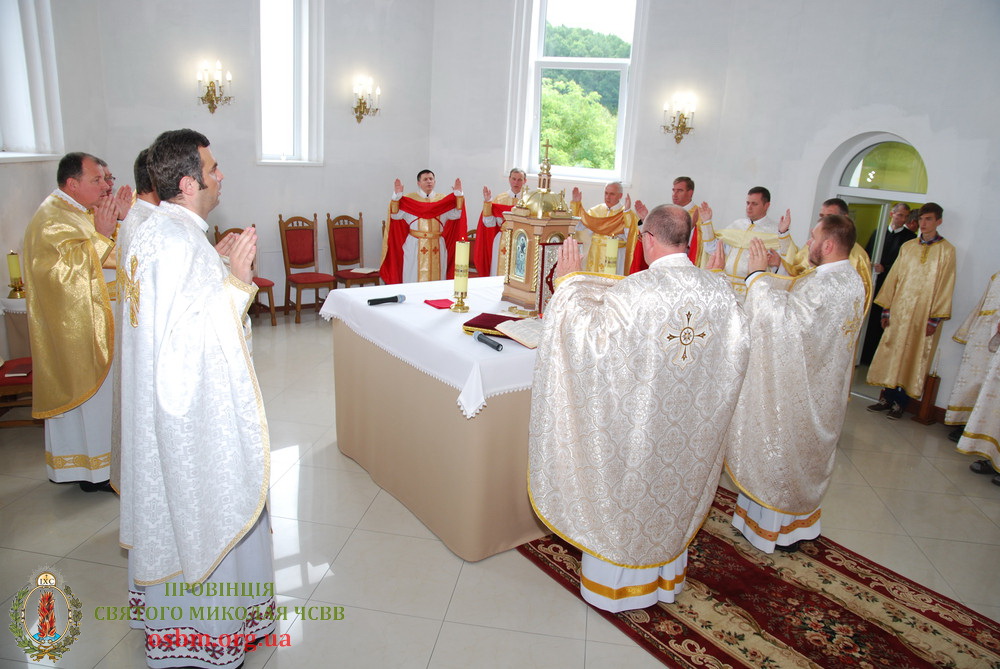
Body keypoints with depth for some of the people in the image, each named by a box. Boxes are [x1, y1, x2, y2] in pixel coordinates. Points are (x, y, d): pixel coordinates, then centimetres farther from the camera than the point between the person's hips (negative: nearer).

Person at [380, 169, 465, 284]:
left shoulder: (443, 199, 11)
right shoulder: (409, 199, 5)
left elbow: (456, 215, -2)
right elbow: (396, 215, -7)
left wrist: (458, 195, -11)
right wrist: (397, 196, -19)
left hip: (437, 247, 2)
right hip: (415, 246, -2)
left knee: (436, 279, 4)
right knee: (415, 279, -2)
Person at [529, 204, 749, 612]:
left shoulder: (636, 290, -24)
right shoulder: (719, 291, -8)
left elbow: (590, 330, -23)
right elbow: (738, 347, 3)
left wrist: (570, 281, -12)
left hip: (638, 422, -5)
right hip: (697, 422, 5)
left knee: (627, 494, 14)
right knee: (675, 498, 23)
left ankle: (614, 583, 32)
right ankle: (665, 578, 43)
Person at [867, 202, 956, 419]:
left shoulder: (946, 250, -2)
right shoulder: (907, 247, 9)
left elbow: (946, 285, -5)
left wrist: (935, 318, -9)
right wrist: (886, 308, 5)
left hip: (924, 314, -3)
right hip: (899, 310, 4)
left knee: (912, 357, 2)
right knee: (891, 353, 5)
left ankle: (899, 402, 9)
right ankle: (887, 398, 15)